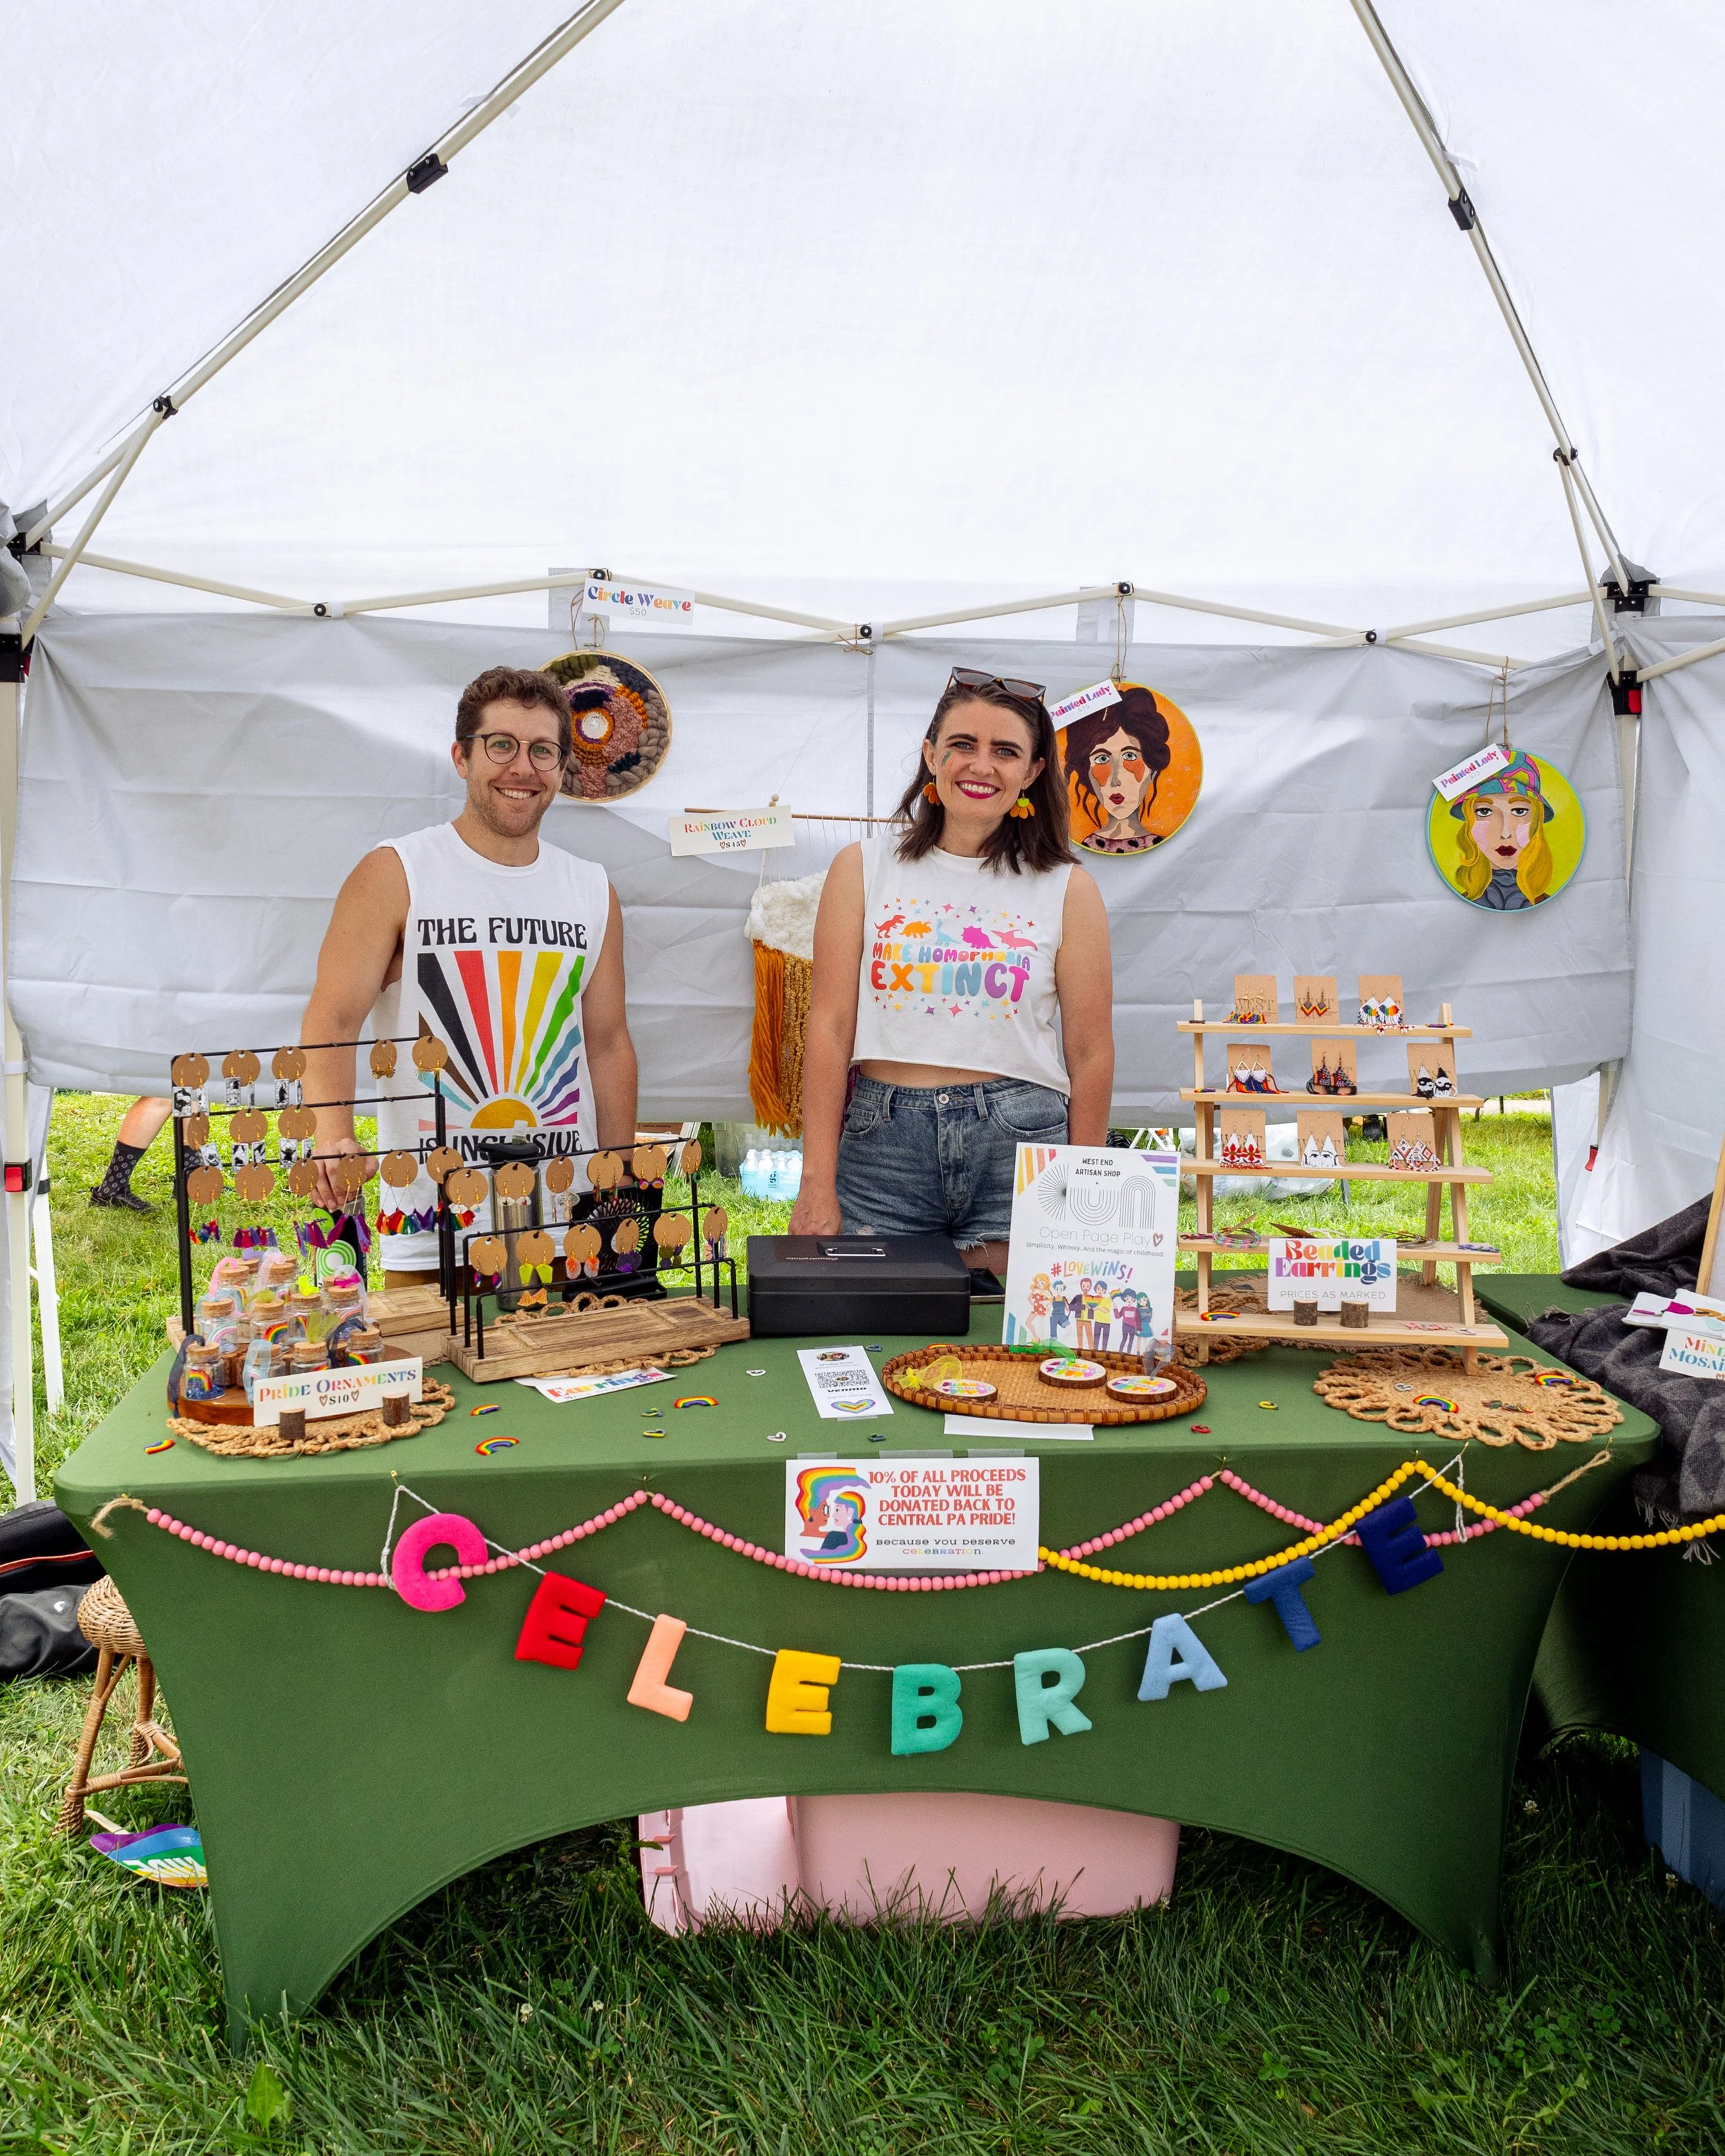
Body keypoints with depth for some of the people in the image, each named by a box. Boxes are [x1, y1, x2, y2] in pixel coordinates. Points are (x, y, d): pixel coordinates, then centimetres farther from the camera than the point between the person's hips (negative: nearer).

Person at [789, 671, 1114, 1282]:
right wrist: (817, 1186, -6)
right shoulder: (863, 870, 6)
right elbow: (829, 1029, 0)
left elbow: (1091, 1054, 4)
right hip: (882, 1142, 0)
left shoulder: (1068, 890, 5)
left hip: (1020, 1144, 0)